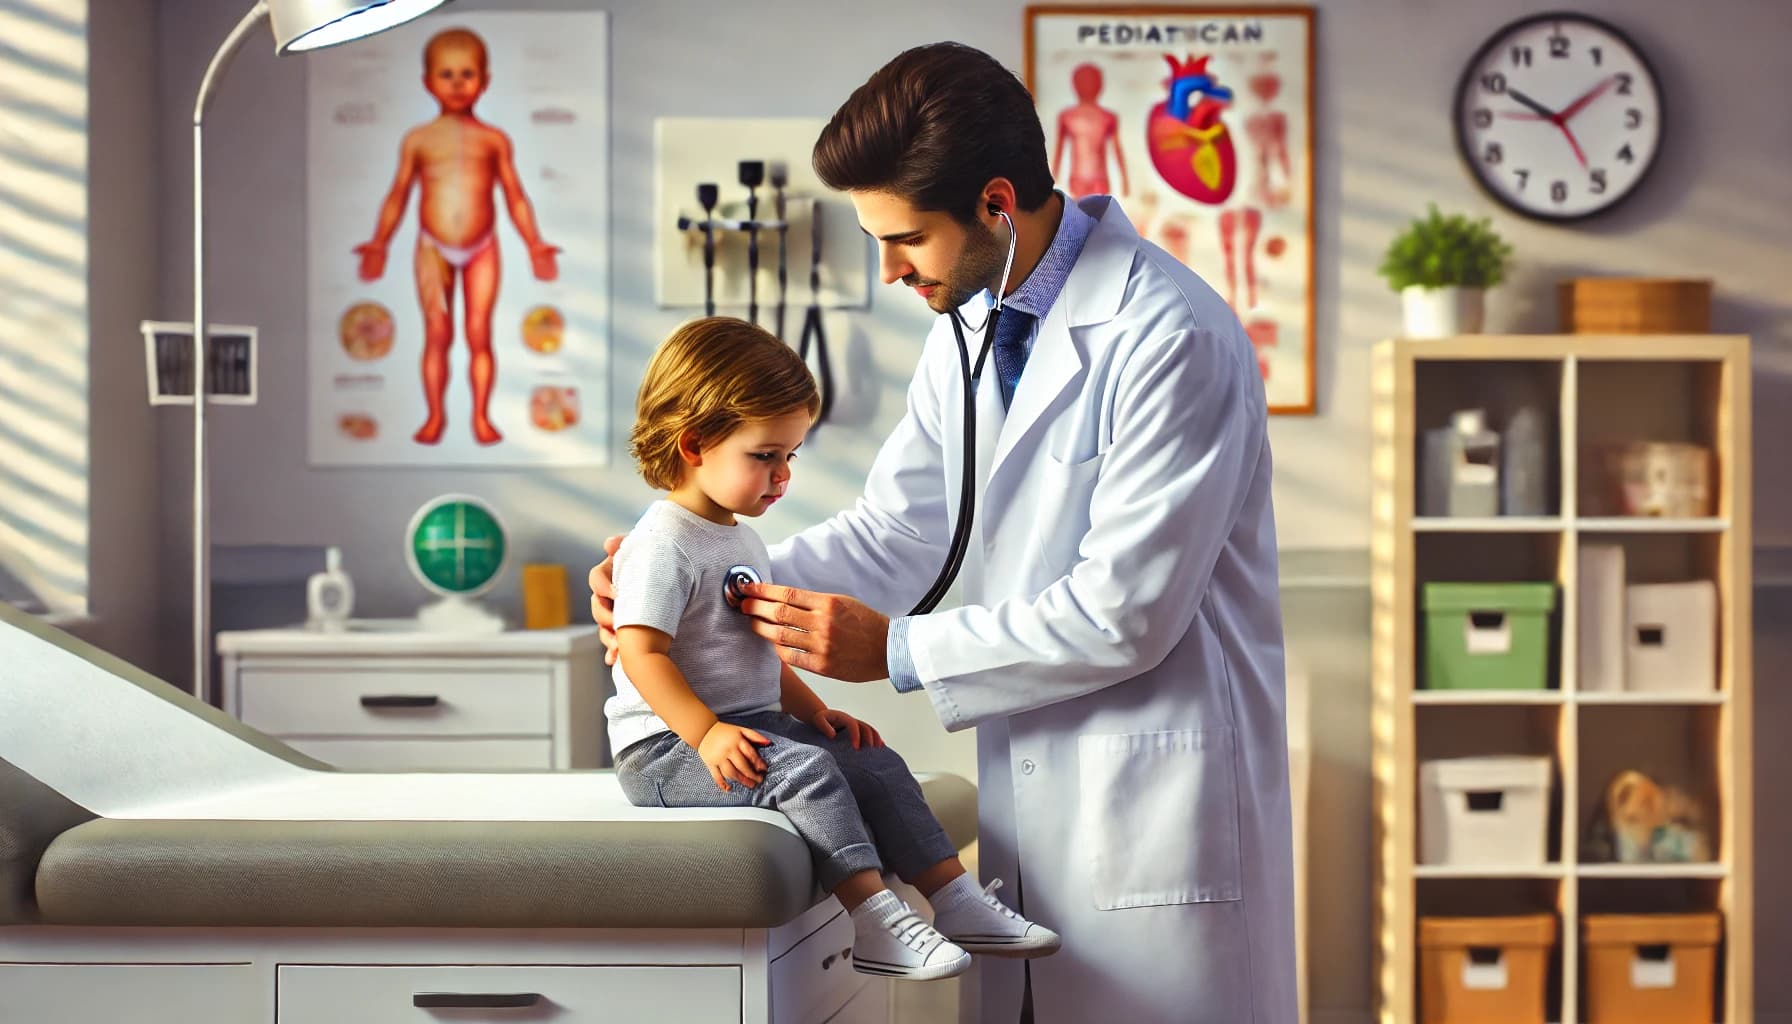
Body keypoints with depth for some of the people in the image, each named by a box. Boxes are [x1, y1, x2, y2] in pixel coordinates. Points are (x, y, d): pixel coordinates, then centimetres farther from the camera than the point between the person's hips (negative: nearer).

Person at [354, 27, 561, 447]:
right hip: (434, 249, 0)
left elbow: (515, 197, 7)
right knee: (437, 333, 1)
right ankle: (435, 415, 9)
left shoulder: (494, 140, 3)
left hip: (482, 249, 0)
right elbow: (398, 196, 7)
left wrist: (535, 244, 3)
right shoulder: (419, 140, 3)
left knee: (479, 333, 1)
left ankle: (481, 416, 8)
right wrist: (379, 242, 2)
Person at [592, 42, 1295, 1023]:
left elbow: (1125, 612, -20)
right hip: (1029, 788, 8)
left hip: (1157, 790, -8)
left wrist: (895, 651, -15)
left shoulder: (1171, 338, -18)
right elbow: (897, 529, 12)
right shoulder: (966, 325, 10)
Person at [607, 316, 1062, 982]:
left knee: (874, 764, 1)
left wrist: (812, 710, 15)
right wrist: (708, 732, -31)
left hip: (748, 725, 10)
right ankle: (874, 922, -33)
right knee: (805, 770, -29)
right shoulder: (664, 544, -15)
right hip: (668, 746, -10)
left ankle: (956, 901, 2)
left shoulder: (738, 539, 18)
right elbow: (641, 653, -23)